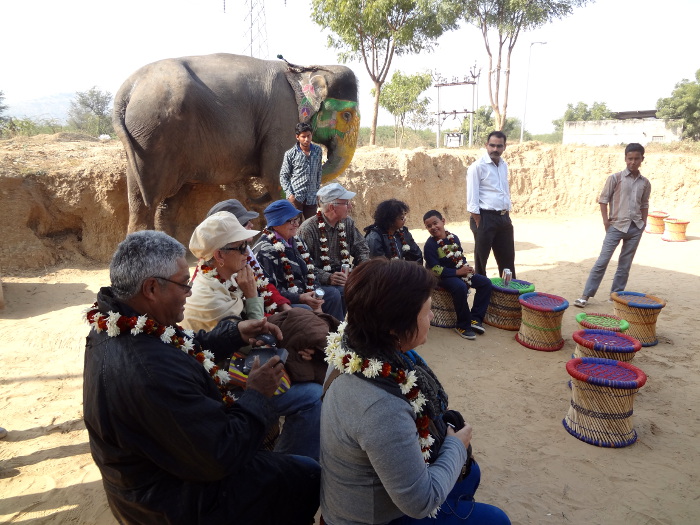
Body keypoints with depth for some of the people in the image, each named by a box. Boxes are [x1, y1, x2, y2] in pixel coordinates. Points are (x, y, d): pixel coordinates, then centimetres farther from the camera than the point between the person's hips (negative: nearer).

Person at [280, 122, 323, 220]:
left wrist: (318, 190, 11)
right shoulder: (290, 154, -4)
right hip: (295, 197, -3)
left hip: (311, 198, 3)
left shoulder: (318, 150, 6)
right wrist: (289, 194, -11)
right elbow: (283, 176, -1)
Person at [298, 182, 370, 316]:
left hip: (345, 275, 7)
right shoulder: (308, 229, -12)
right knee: (343, 291, -35)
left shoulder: (348, 223, 11)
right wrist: (328, 278, -29)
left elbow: (362, 249, 17)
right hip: (320, 282, -6)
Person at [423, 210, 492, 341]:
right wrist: (457, 272, -22)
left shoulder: (454, 238, 5)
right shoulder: (430, 245, -15)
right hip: (443, 276, -7)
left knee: (486, 282, -5)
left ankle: (475, 318, -3)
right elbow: (435, 269, -19)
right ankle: (463, 325, -20)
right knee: (460, 287, -36)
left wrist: (467, 268, -5)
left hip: (460, 272, 7)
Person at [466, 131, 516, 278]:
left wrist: (507, 216, 15)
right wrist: (478, 224, -16)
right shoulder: (477, 167, -10)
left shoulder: (504, 166, 12)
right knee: (481, 258, 6)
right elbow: (472, 199, -14)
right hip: (485, 217, -7)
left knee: (508, 258, 15)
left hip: (503, 217, 7)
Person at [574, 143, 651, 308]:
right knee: (602, 261, -8)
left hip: (636, 228, 4)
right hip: (616, 226, -4)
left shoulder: (645, 183, 8)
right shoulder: (615, 178, -3)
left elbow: (644, 204, 18)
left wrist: (643, 223, 9)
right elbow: (603, 199, -2)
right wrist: (606, 221, -8)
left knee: (625, 264, 8)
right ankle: (586, 295, -4)